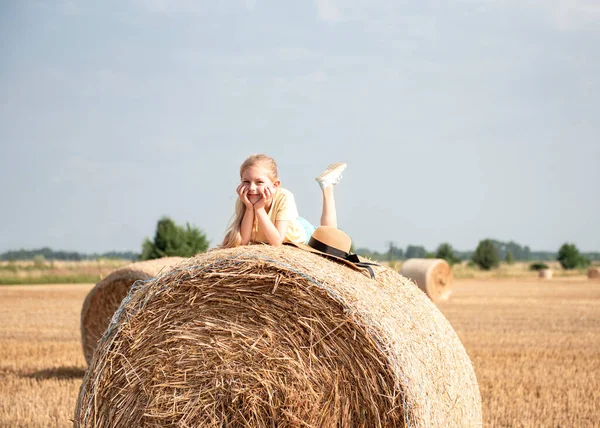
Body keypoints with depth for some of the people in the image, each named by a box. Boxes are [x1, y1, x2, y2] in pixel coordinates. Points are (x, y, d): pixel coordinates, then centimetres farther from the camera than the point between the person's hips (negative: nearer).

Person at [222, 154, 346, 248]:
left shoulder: (284, 198, -41)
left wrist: (259, 208, -49)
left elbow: (276, 241, -43)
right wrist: (249, 207, -45)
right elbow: (243, 241, -37)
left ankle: (327, 186, 32)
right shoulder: (243, 201, -33)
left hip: (300, 231, -2)